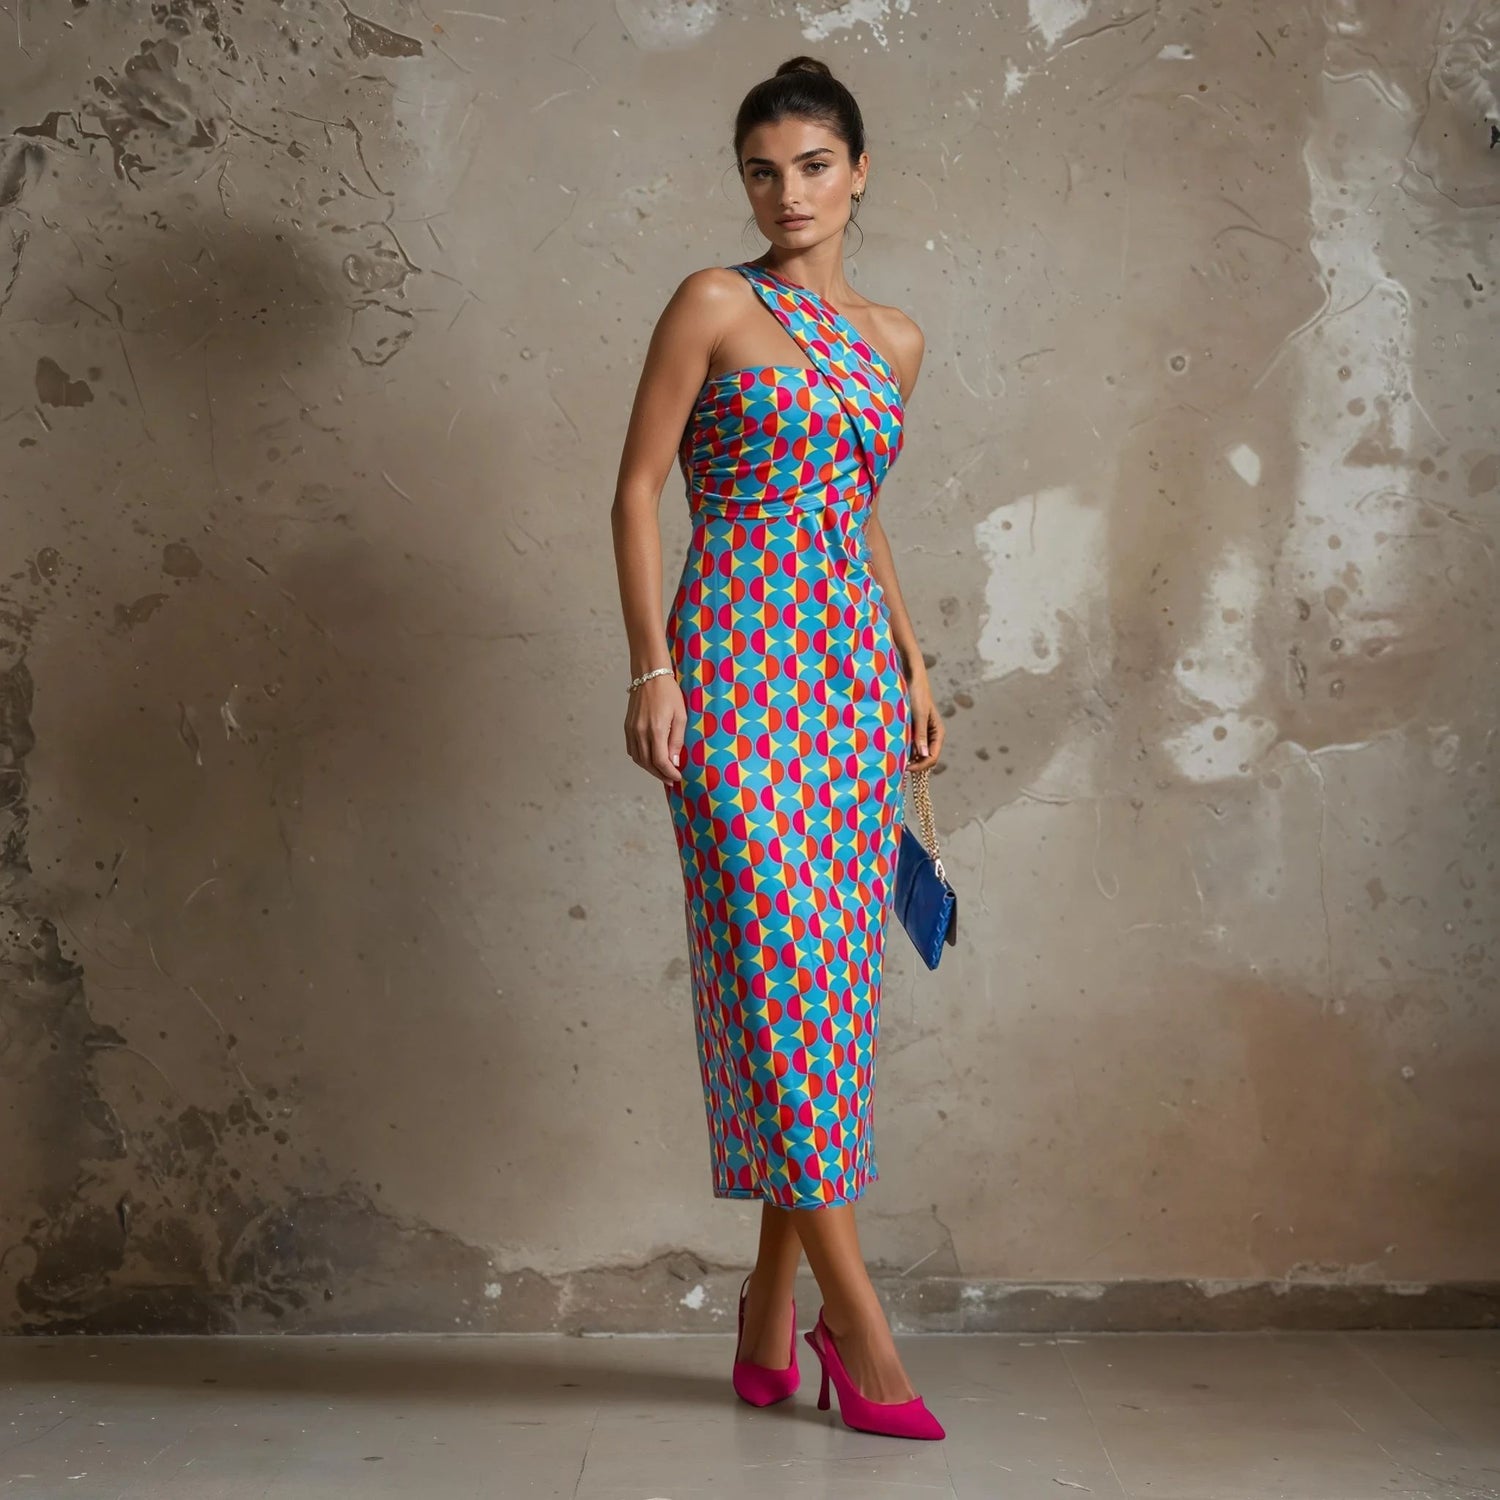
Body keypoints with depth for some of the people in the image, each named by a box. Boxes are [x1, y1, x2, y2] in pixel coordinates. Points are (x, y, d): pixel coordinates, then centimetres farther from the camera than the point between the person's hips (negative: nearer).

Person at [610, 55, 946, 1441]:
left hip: (856, 668, 6)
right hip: (741, 661, -5)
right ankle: (857, 1320, -2)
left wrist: (917, 668, 17)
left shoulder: (894, 341, 15)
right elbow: (638, 490, -2)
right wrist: (650, 667, -11)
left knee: (835, 984, 4)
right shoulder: (715, 307, 0)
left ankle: (773, 1322, 14)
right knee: (778, 971, -9)